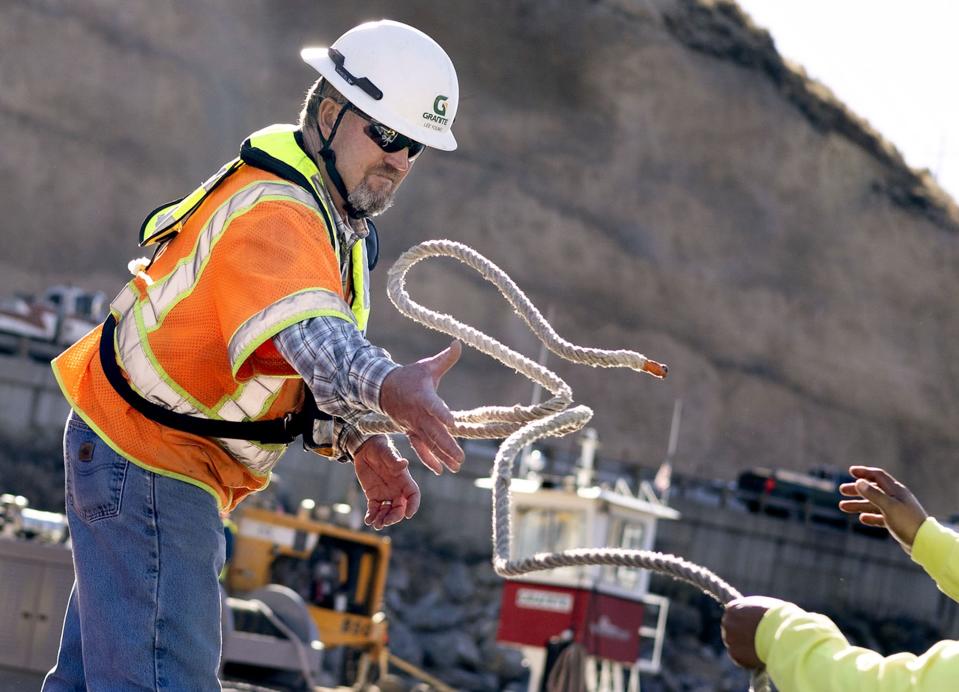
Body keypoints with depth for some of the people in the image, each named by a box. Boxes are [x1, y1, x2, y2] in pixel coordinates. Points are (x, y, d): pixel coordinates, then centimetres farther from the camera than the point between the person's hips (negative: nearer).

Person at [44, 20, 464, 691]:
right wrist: (388, 387, -64)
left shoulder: (336, 218, 10)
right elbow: (302, 330, -46)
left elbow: (311, 365, 15)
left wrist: (361, 444, -1)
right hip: (146, 461, -11)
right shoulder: (274, 214, -25)